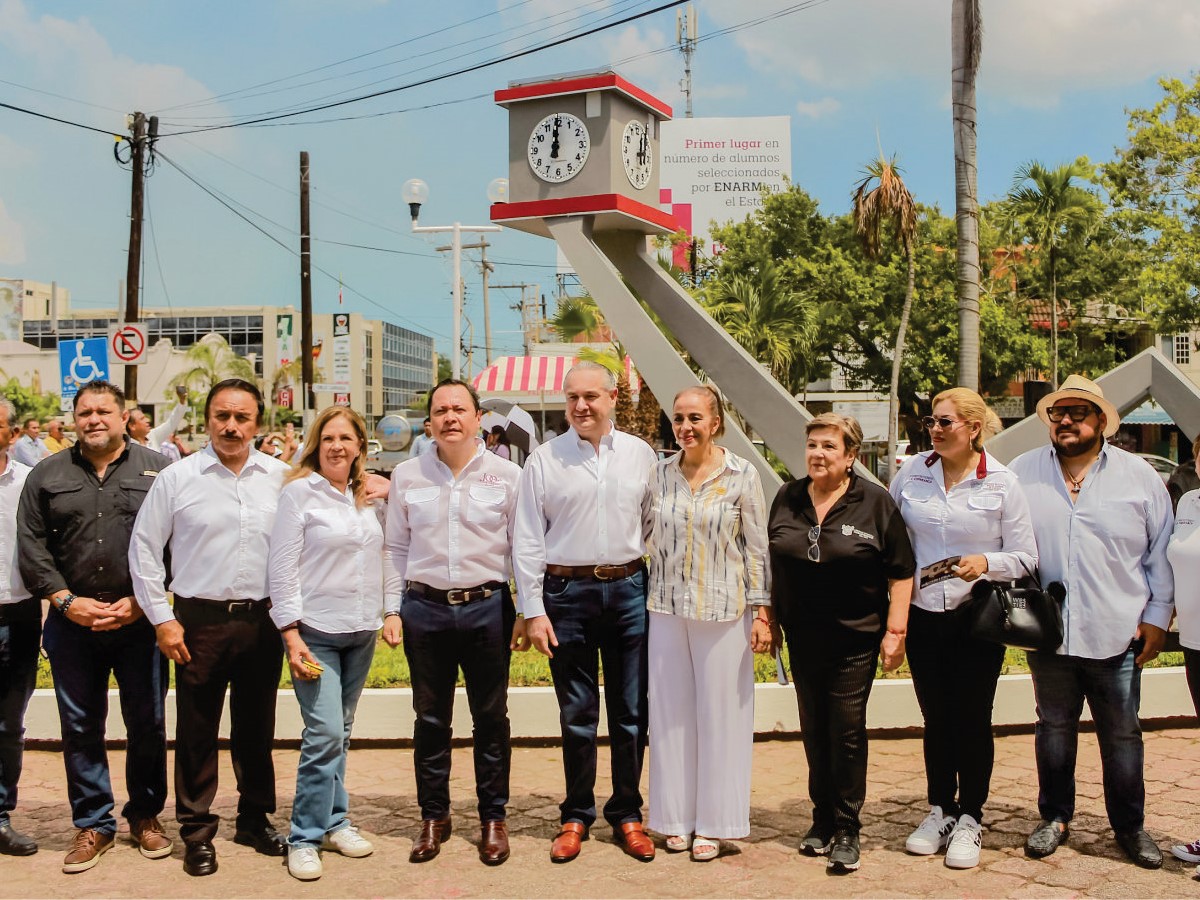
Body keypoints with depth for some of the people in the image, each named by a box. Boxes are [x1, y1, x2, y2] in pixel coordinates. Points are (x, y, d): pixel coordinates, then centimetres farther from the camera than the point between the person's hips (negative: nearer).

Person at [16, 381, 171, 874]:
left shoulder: (156, 470, 2)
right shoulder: (47, 475, 8)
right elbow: (31, 545, 4)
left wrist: (140, 601, -10)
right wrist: (66, 600, -7)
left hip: (140, 621, -1)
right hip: (72, 622, 2)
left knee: (147, 722, 6)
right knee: (80, 727, 7)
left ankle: (146, 815, 22)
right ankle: (92, 823, 20)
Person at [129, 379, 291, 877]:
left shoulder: (280, 477, 1)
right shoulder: (177, 477, -4)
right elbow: (144, 550, 0)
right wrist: (162, 619, -3)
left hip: (263, 620, 2)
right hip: (199, 621, -2)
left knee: (257, 728, 14)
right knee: (196, 731, 6)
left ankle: (255, 819, 29)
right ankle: (197, 831, 19)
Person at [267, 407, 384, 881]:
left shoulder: (369, 496, 9)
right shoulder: (299, 492, -6)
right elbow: (282, 568, -9)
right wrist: (291, 635, -12)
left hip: (362, 631, 5)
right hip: (315, 632, -5)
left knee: (340, 732, 12)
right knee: (324, 733, -9)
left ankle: (334, 822, 23)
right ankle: (306, 837, 2)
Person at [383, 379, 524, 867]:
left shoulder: (507, 475, 1)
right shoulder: (407, 475, 6)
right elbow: (396, 549, 10)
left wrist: (525, 613, 0)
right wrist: (392, 610, 5)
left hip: (488, 607, -1)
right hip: (424, 607, 1)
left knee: (491, 717, 7)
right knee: (430, 719, 10)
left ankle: (494, 818, 21)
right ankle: (433, 817, 24)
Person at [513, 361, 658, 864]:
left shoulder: (640, 455, 6)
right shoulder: (544, 460, 2)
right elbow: (527, 540, 1)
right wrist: (533, 610, -4)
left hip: (629, 590, 1)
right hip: (568, 593, -1)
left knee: (631, 712, 8)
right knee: (577, 715, 7)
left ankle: (627, 815, 22)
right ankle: (576, 816, 22)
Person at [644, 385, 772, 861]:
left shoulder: (742, 475, -4)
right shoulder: (660, 474, 4)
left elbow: (757, 547, -3)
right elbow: (647, 537, 12)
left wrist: (762, 612, -6)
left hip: (722, 611, -3)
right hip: (667, 608, 3)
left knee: (719, 713, 4)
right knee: (670, 711, 8)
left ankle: (712, 823, 16)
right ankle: (677, 817, 21)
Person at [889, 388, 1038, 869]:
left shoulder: (1002, 483, -6)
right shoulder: (912, 473, 2)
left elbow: (1025, 558, -4)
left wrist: (986, 563, -22)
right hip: (923, 614, 3)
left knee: (972, 719, 4)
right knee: (935, 717, 12)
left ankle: (969, 820, 19)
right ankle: (940, 811, 27)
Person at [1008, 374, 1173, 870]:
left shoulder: (1139, 477, 3)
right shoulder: (1022, 473, 3)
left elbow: (1161, 553, 5)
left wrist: (1157, 615, 1)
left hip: (1117, 636, 0)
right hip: (1048, 633, 1)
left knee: (1122, 735, 9)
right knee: (1054, 728, 13)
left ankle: (1130, 826, 25)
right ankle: (1055, 817, 29)